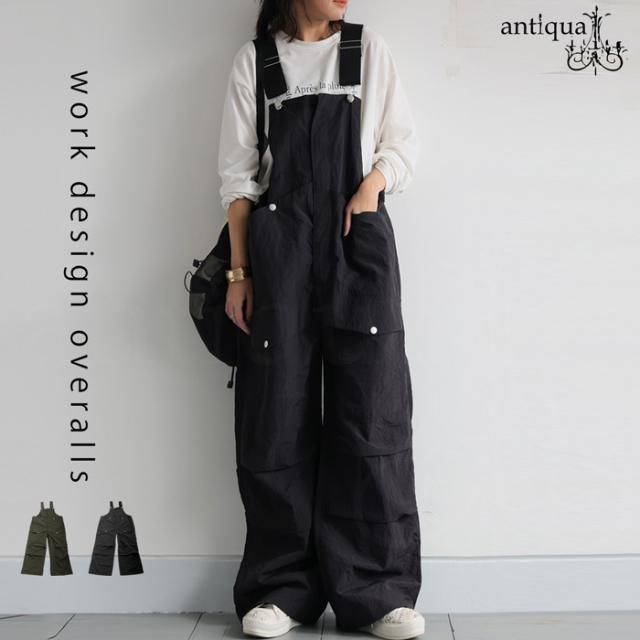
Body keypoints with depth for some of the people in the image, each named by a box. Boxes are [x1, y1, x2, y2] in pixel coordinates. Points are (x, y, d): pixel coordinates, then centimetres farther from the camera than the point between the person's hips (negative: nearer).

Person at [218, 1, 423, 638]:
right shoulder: (253, 60, 11)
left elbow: (403, 143, 15)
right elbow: (238, 174, 8)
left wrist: (373, 183, -7)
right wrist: (238, 271, 1)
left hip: (359, 236, 1)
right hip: (279, 243, 0)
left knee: (371, 407, -6)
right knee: (279, 415, -2)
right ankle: (284, 587, 8)